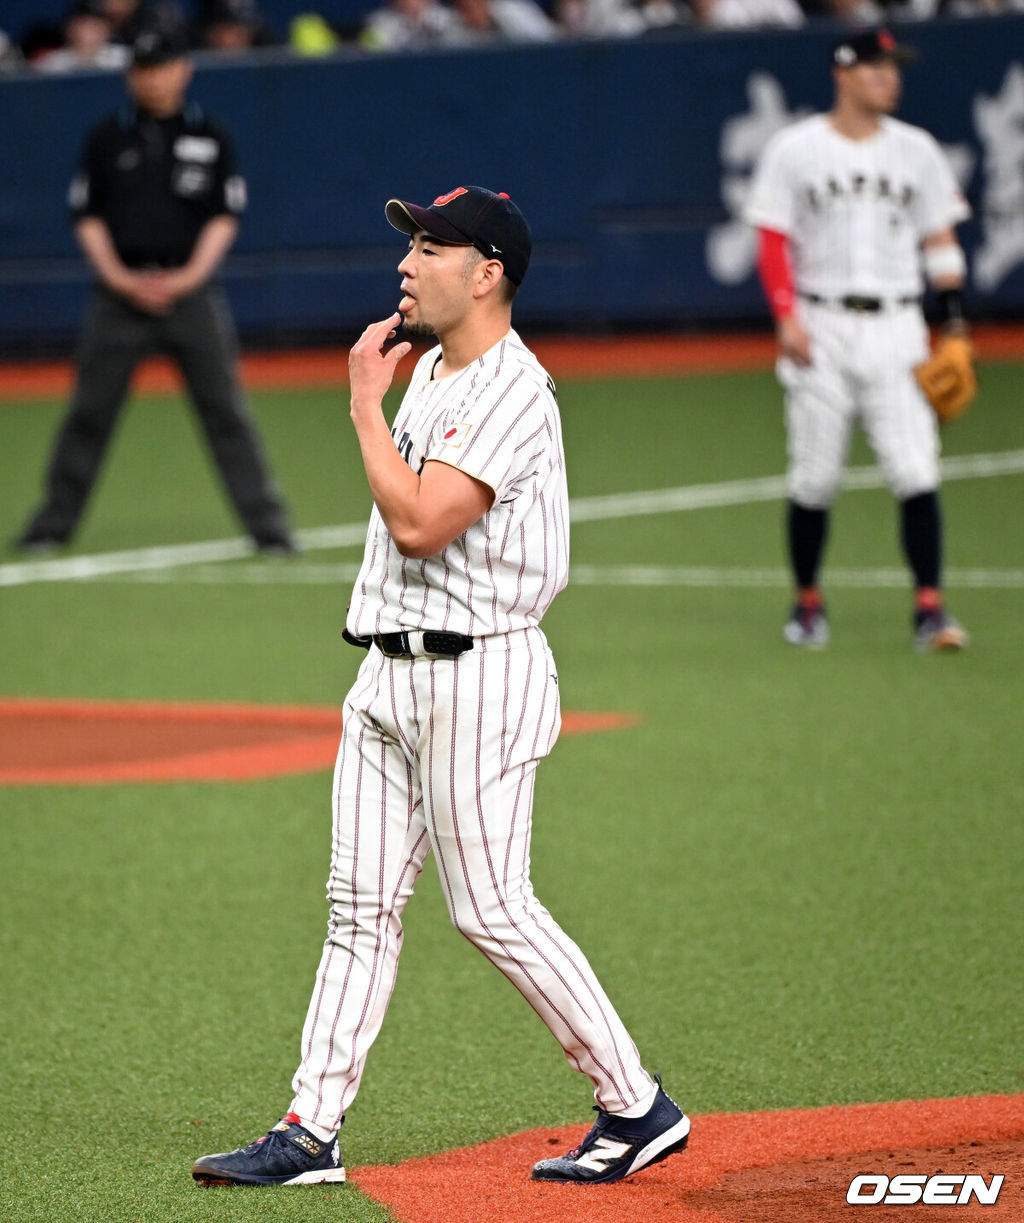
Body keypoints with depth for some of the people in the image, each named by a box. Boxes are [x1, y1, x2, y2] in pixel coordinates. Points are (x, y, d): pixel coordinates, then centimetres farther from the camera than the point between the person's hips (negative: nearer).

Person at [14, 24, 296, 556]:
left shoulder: (210, 137, 7)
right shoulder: (108, 138, 7)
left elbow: (225, 216, 4)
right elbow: (87, 215, 6)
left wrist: (192, 275, -10)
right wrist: (118, 277, -7)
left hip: (190, 288, -1)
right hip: (120, 289, 1)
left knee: (225, 409, -4)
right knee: (89, 409, 2)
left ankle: (268, 527, -3)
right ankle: (54, 523, 11)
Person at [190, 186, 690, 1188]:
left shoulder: (511, 390, -16)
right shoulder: (430, 374, 15)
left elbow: (421, 523, -25)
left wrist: (363, 402, -17)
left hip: (476, 676, -9)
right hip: (390, 673, 9)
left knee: (493, 911, -6)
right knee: (361, 905, 7)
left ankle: (637, 1107, 4)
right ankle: (311, 1132, 9)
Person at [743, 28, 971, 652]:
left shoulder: (917, 151, 9)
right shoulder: (795, 150, 2)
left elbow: (940, 242, 12)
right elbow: (774, 241, 1)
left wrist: (956, 325, 5)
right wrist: (786, 316, -10)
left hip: (895, 326, 1)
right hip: (822, 325, -1)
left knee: (917, 471, -9)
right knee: (815, 477, 2)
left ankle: (930, 607, -9)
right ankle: (808, 601, 17)